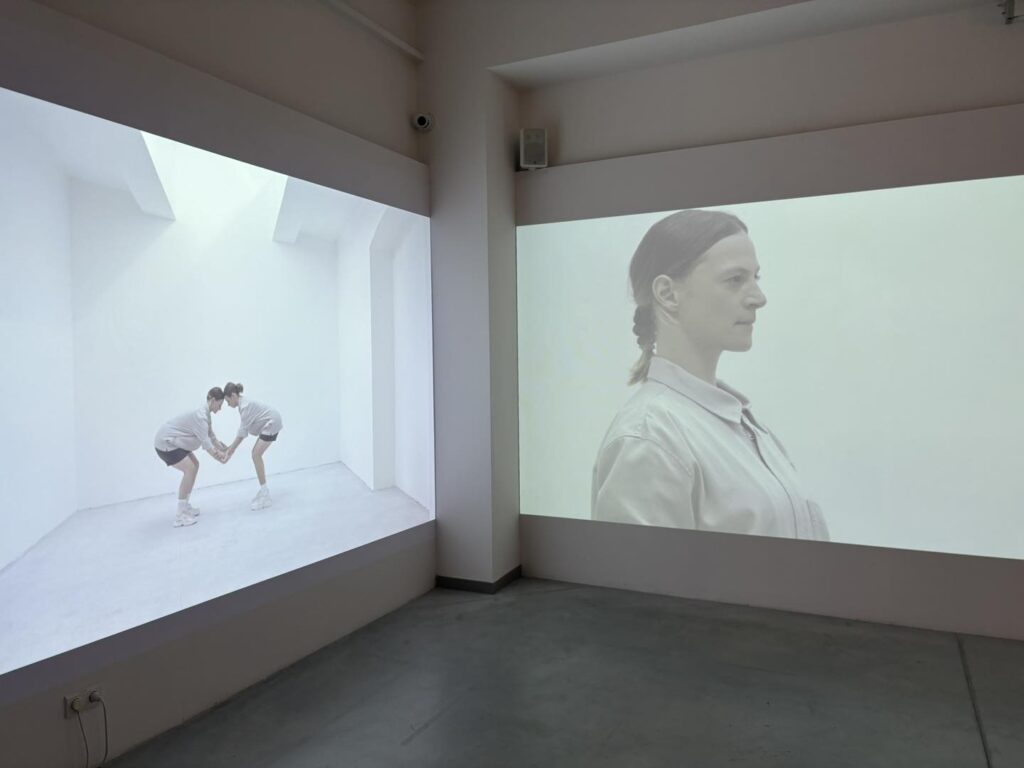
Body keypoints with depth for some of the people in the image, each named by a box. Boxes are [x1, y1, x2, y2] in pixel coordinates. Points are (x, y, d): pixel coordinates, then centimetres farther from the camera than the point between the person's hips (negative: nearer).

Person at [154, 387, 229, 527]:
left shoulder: (205, 414, 8)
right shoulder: (200, 415, -25)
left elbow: (211, 436, 16)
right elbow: (205, 442, -23)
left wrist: (223, 450, 12)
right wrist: (219, 457, -13)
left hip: (172, 441, 11)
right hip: (165, 443, -11)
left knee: (195, 465, 14)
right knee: (189, 469, -18)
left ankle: (185, 506, 20)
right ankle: (180, 516, -16)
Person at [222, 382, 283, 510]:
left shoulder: (245, 406, -21)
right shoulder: (244, 404, 9)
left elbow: (243, 430, -20)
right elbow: (243, 429, 11)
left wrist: (232, 449, -15)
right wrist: (232, 446, 9)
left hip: (271, 424, -10)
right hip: (270, 424, 10)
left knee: (256, 455, -11)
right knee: (256, 454, 10)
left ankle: (264, 496, -7)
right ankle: (264, 493, 16)